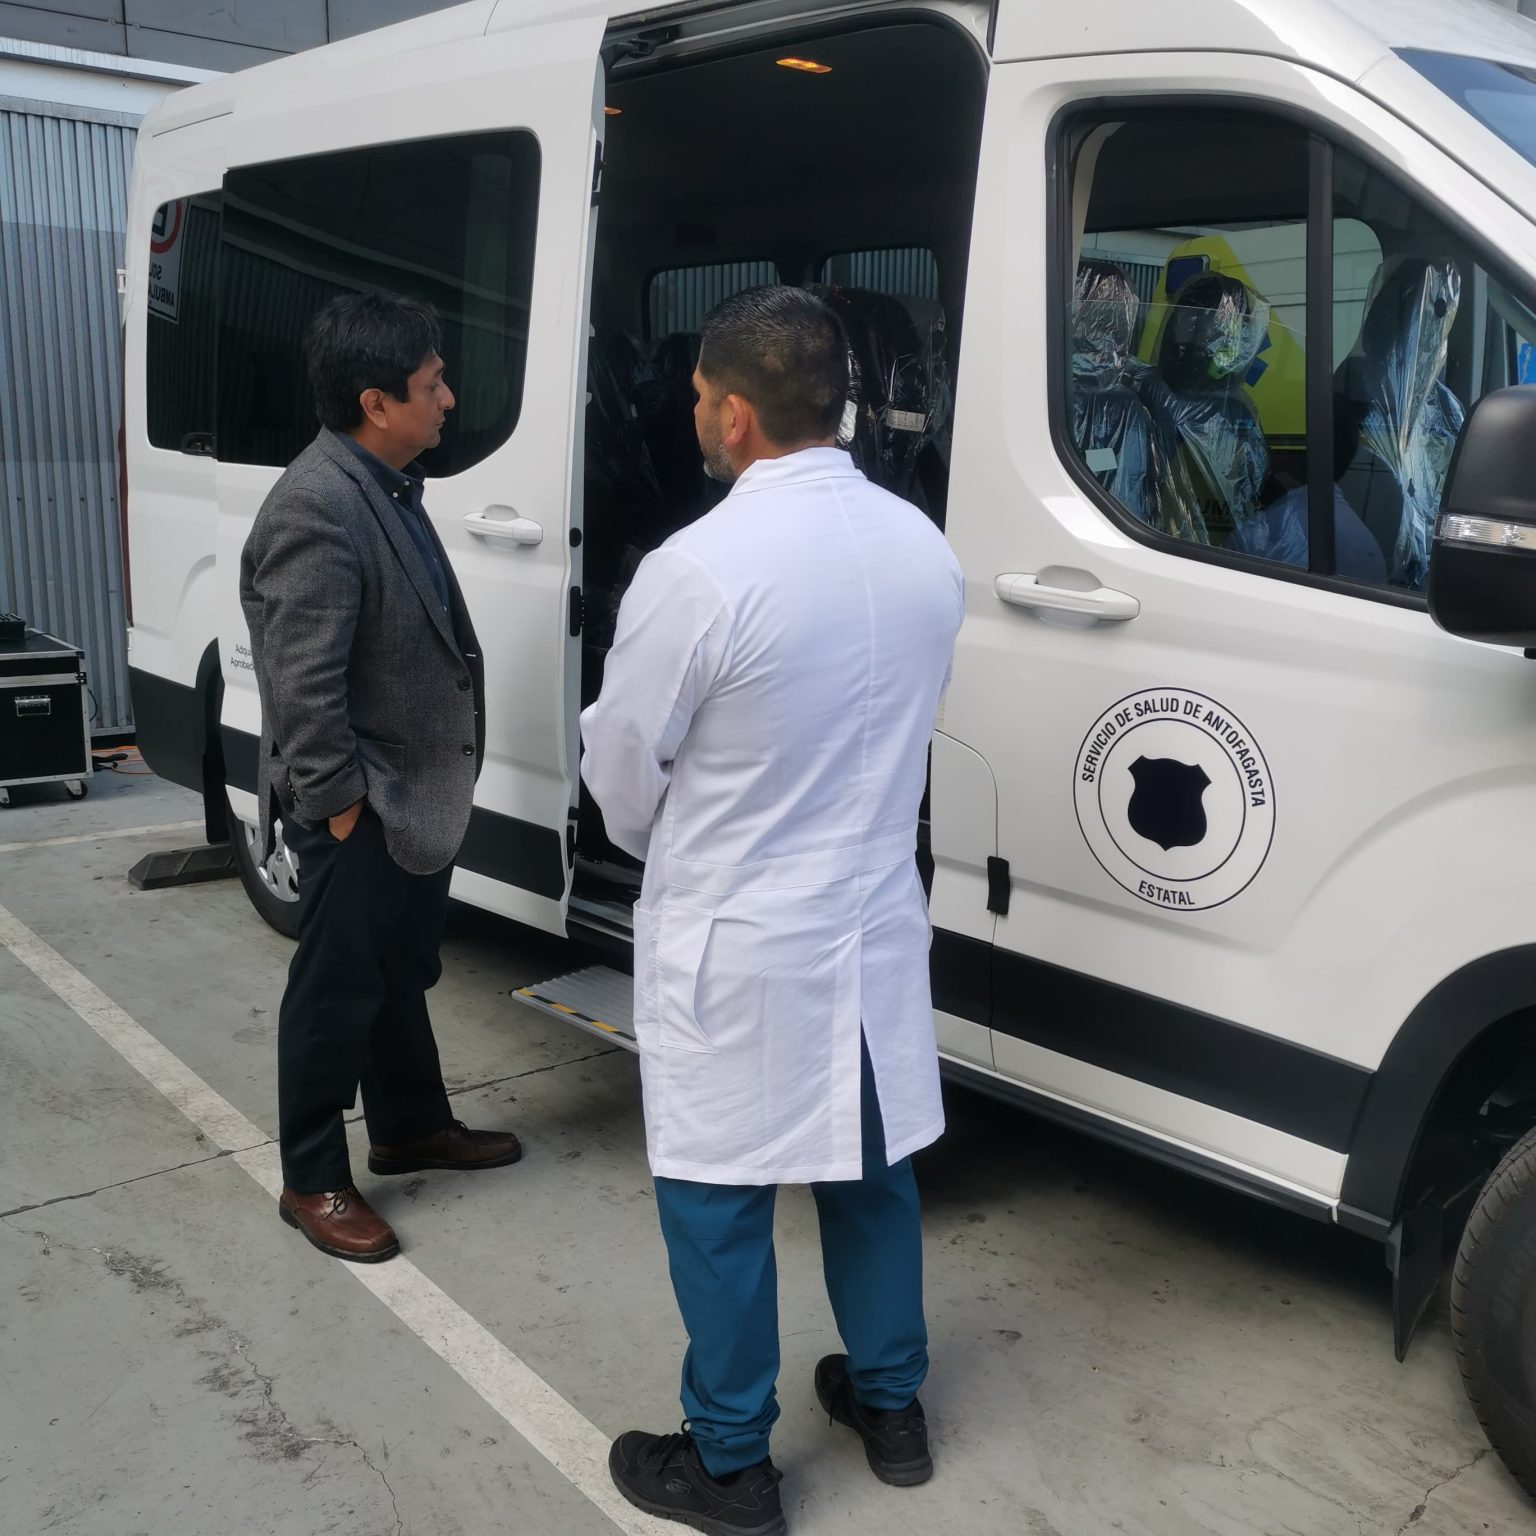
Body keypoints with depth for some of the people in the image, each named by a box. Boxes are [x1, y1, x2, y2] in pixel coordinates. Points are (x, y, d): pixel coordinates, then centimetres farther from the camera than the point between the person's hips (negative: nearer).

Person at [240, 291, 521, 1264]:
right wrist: (337, 800, -19)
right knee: (338, 990, 5)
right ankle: (314, 1181, 20)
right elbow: (303, 684, -26)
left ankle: (412, 1125, 40)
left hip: (417, 794, 10)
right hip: (362, 809, -10)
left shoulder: (390, 485, 8)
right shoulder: (318, 510, -24)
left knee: (403, 974, 23)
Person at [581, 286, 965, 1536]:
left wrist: (664, 846, 12)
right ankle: (891, 1404, 39)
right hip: (874, 919, 6)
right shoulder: (925, 549, -2)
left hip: (736, 943, -6)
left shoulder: (699, 569, -22)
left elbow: (621, 766, -9)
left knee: (719, 1201, 10)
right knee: (873, 1171, 21)